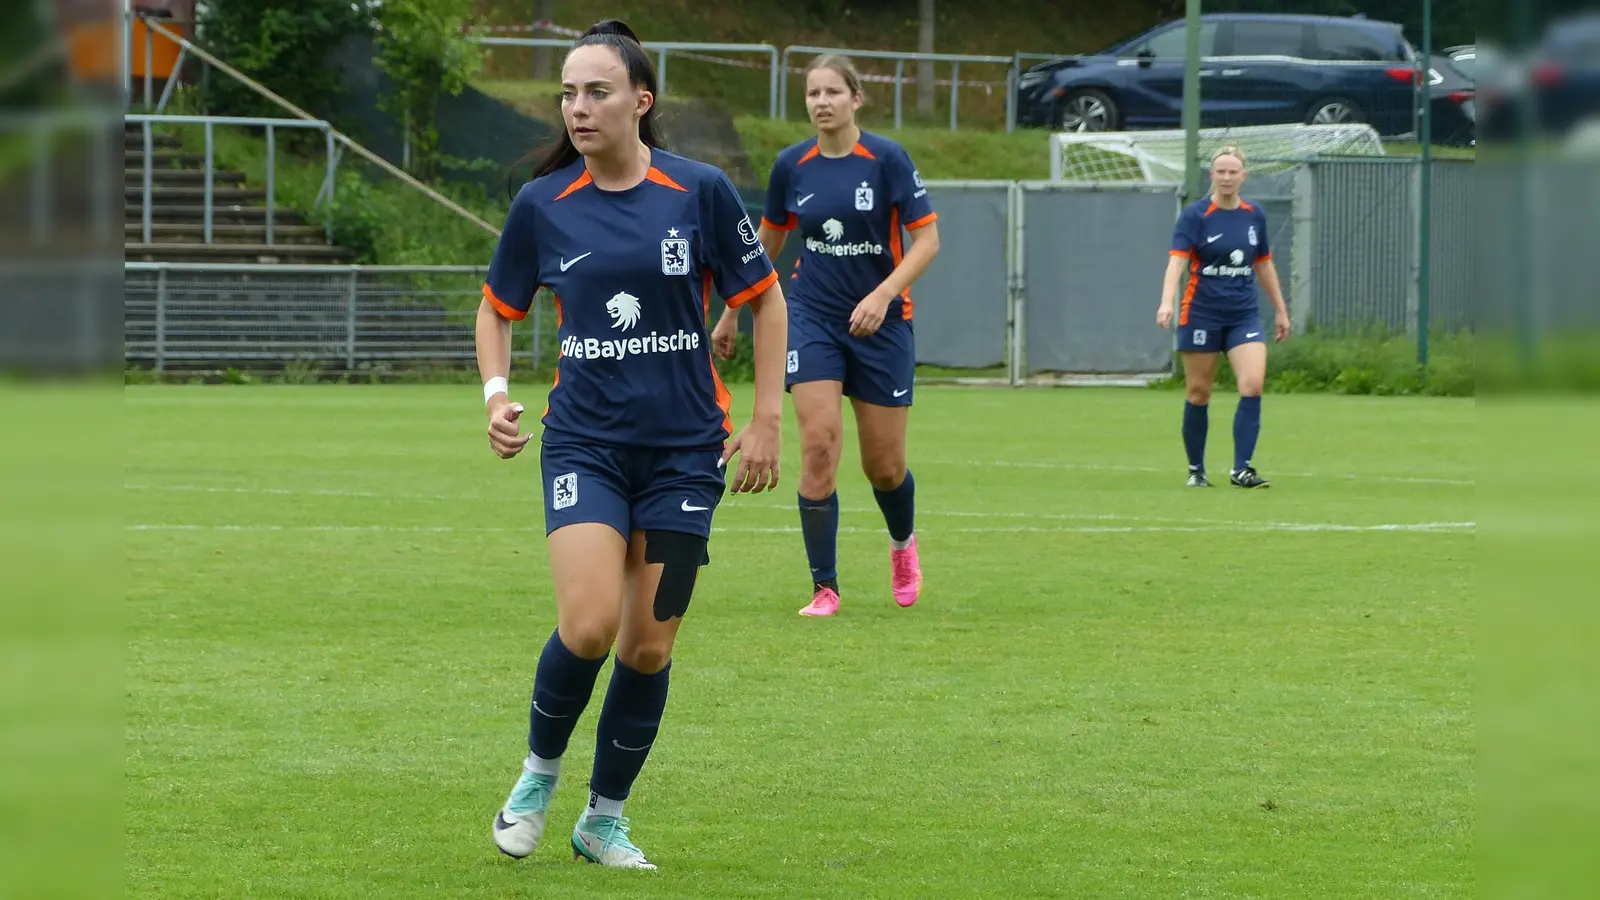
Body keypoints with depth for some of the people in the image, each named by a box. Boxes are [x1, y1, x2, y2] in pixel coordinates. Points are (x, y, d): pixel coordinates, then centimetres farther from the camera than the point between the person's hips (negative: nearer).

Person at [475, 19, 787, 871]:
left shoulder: (700, 192, -6)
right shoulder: (542, 205, -2)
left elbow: (764, 297, 5)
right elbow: (499, 307, 13)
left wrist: (767, 418, 0)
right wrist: (495, 393, -4)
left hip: (684, 448, 0)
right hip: (584, 441, 0)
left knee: (648, 648, 3)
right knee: (587, 625, -19)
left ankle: (604, 817, 22)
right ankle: (539, 771, 8)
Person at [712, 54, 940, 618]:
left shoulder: (887, 159, -10)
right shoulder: (792, 166, 0)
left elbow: (927, 238, -10)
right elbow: (766, 244, 15)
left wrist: (885, 294, -24)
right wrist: (732, 314, 17)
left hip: (880, 322, -2)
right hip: (812, 318, 2)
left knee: (884, 465, 5)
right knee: (819, 445, -14)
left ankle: (902, 544, 40)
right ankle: (824, 588, -7)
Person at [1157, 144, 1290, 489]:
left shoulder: (1254, 215, 7)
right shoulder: (1195, 215, -7)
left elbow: (1264, 266, 18)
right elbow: (1177, 260, -20)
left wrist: (1281, 310, 19)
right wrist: (1167, 302, -35)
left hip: (1244, 314, 3)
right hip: (1202, 314, -3)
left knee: (1252, 386, -14)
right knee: (1198, 393, 4)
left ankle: (1241, 469, -12)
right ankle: (1196, 470, 19)